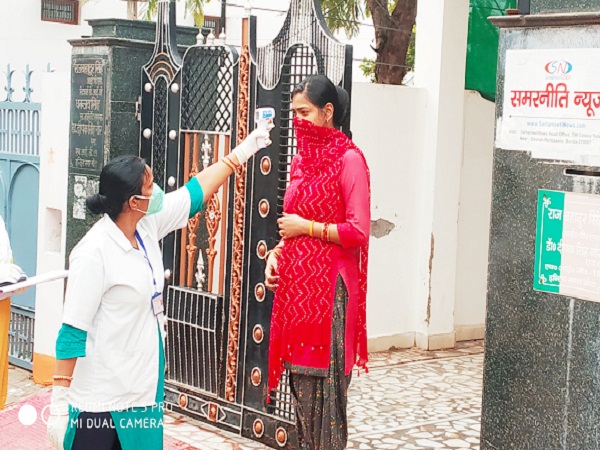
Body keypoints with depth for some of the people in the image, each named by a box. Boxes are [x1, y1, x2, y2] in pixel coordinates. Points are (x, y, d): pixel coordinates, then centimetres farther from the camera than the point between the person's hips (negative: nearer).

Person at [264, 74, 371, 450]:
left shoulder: (348, 159, -9)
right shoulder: (302, 159, 14)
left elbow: (359, 232, -15)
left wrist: (307, 227, -10)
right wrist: (276, 252, 7)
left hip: (330, 286, -7)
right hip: (296, 283, 7)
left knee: (326, 381, -3)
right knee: (301, 382, 10)